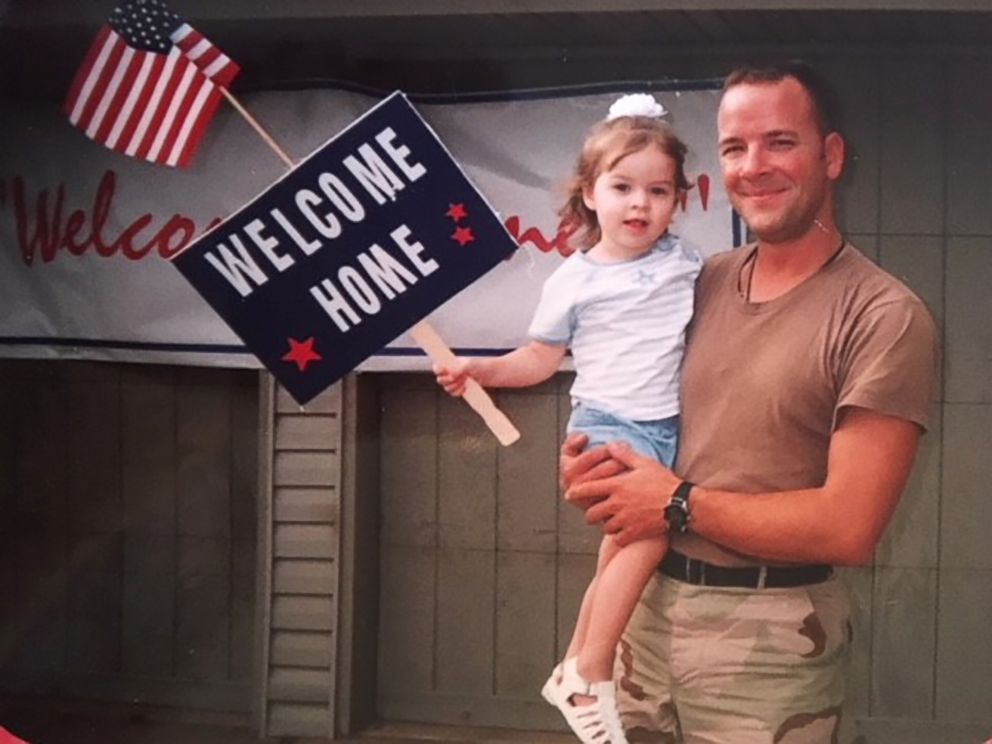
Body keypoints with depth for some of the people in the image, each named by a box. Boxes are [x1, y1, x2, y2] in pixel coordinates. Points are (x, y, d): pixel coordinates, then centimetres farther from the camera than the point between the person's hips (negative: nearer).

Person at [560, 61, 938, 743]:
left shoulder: (885, 317, -14)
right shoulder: (706, 283, 6)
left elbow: (849, 527, -19)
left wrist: (678, 503, -13)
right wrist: (593, 469, -3)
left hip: (770, 635, -5)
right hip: (651, 604, 5)